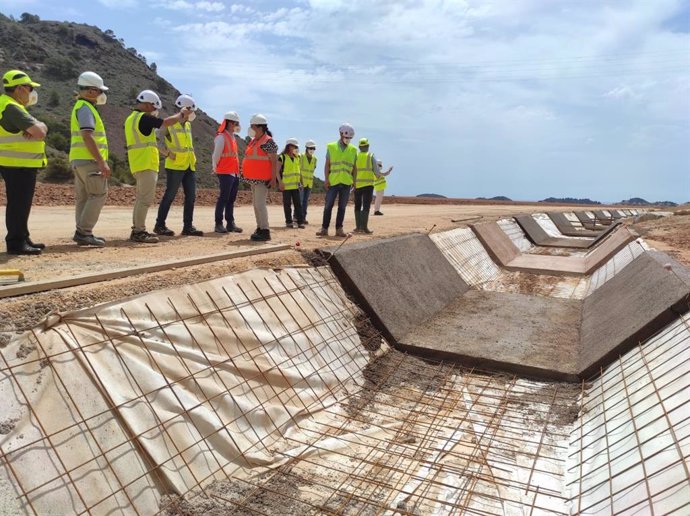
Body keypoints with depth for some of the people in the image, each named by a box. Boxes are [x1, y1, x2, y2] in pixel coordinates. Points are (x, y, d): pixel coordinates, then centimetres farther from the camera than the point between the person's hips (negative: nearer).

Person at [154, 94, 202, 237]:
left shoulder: (188, 125, 16)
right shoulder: (169, 124, -7)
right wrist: (167, 153, -14)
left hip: (189, 166, 7)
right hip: (175, 166, -7)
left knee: (191, 196, 5)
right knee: (170, 196, -4)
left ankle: (188, 226, 11)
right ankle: (159, 225, 5)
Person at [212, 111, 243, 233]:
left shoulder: (233, 137, 17)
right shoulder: (221, 137, -9)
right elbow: (216, 155, -9)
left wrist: (238, 170, 15)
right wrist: (216, 170, -1)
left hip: (235, 173, 8)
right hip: (225, 173, -8)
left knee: (231, 199, 8)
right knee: (223, 198, -7)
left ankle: (230, 223, 12)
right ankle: (218, 224, -2)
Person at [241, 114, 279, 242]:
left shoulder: (268, 142, -11)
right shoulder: (253, 141, 15)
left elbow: (274, 161, -15)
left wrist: (274, 178, -20)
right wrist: (245, 172, 20)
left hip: (263, 179, -9)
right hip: (254, 179, 10)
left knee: (260, 204, -13)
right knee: (256, 203, 12)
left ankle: (265, 231, -9)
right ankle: (259, 228, 20)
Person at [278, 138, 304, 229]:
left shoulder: (297, 157, 12)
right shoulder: (282, 157, -4)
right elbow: (277, 171, -7)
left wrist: (299, 181, 14)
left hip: (295, 185, 4)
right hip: (286, 185, -4)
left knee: (298, 203, 1)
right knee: (287, 204, 2)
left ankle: (300, 221, 2)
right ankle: (288, 222, 9)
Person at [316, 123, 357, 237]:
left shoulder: (353, 150, 9)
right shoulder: (331, 147, 4)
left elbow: (354, 167, 11)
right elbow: (327, 164, 2)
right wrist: (326, 179, -5)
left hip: (346, 183, 2)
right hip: (333, 182, -2)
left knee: (342, 207, 5)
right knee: (328, 206, -1)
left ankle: (339, 229, 11)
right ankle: (324, 228, 5)